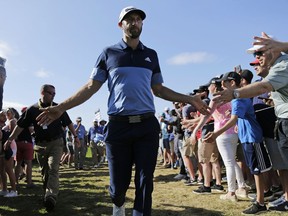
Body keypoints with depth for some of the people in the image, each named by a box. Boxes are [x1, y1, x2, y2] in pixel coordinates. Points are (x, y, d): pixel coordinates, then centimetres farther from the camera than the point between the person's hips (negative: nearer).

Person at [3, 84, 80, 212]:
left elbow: (68, 123, 8)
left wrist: (75, 136, 8)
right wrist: (10, 139, -2)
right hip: (40, 144, 2)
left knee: (53, 169, -12)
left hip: (56, 142, -1)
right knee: (44, 171, 9)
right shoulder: (32, 109, 1)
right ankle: (49, 192, 24)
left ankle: (51, 197, -19)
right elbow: (20, 125, 3)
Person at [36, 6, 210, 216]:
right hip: (118, 126, -1)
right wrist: (61, 107, -6)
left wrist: (190, 99, 11)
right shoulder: (109, 53, 8)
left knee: (145, 181, 3)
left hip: (147, 125, 2)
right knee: (119, 181, 7)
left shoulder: (151, 55, 15)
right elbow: (91, 86, 5)